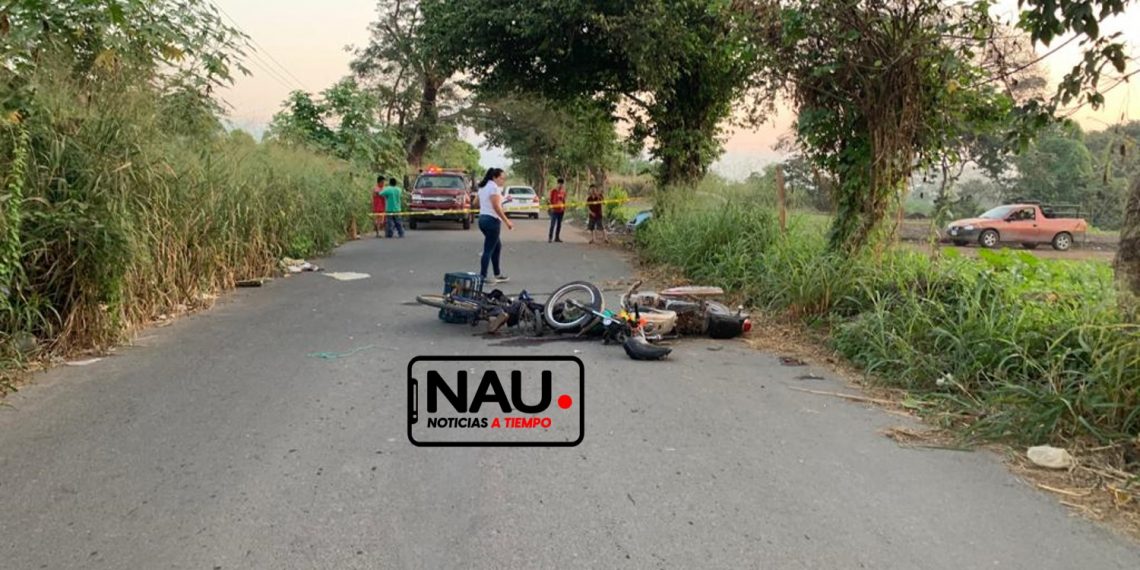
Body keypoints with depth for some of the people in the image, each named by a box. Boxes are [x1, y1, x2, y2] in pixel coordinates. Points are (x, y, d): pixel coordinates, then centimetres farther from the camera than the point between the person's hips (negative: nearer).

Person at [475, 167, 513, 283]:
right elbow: (496, 207, -21)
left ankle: (498, 274, 23)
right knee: (488, 250, -5)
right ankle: (482, 277, -2)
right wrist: (506, 221, -17)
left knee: (497, 246, 19)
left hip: (482, 219, 10)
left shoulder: (483, 187, 14)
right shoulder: (494, 187, -14)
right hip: (492, 220, -10)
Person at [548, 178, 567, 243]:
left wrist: (564, 207, 12)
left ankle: (557, 237, 16)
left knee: (559, 224, 9)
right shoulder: (553, 191, -6)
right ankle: (550, 238, -5)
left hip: (561, 210, 6)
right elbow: (551, 200, -5)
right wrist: (551, 207, -12)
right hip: (555, 210, -6)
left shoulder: (563, 191, 10)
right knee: (553, 224, -8)